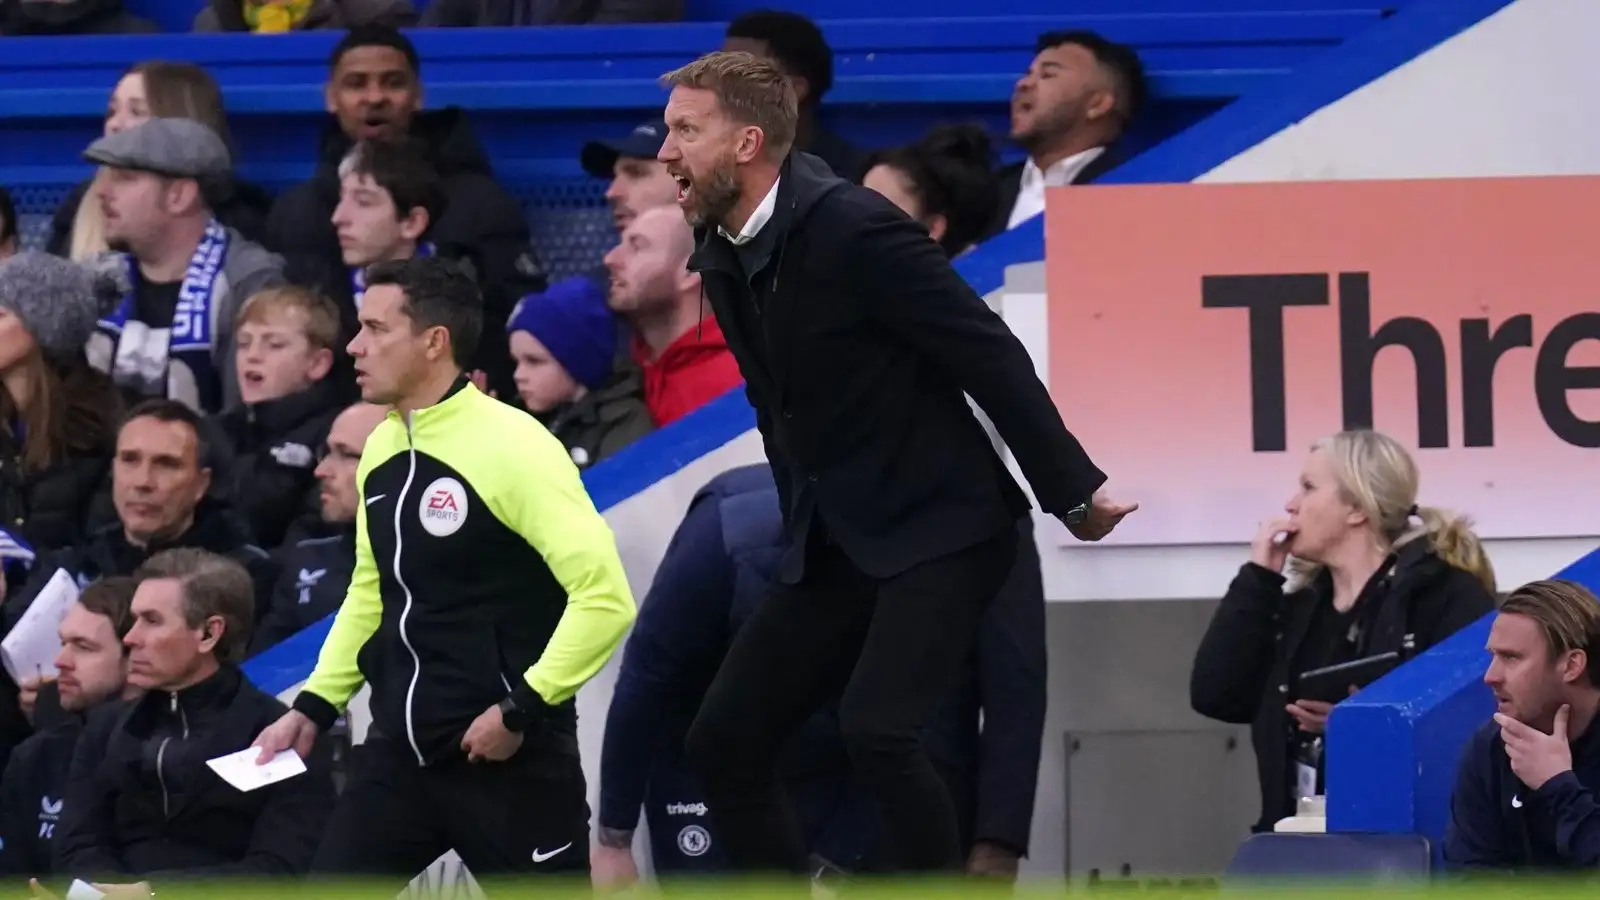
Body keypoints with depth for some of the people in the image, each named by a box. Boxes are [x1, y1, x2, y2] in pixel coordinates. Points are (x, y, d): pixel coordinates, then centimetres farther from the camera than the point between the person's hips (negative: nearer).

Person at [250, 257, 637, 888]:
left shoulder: (511, 447, -15)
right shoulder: (381, 451, 9)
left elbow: (604, 597, -20)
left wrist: (521, 708, -20)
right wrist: (315, 705, 15)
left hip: (509, 758, -7)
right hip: (400, 749, 7)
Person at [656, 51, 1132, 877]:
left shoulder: (852, 228, -20)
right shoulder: (719, 255, 4)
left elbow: (989, 354, -17)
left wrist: (1073, 493, -14)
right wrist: (801, 534, 18)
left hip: (939, 529, -9)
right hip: (833, 546, 9)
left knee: (876, 729, -25)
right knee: (722, 742, 3)